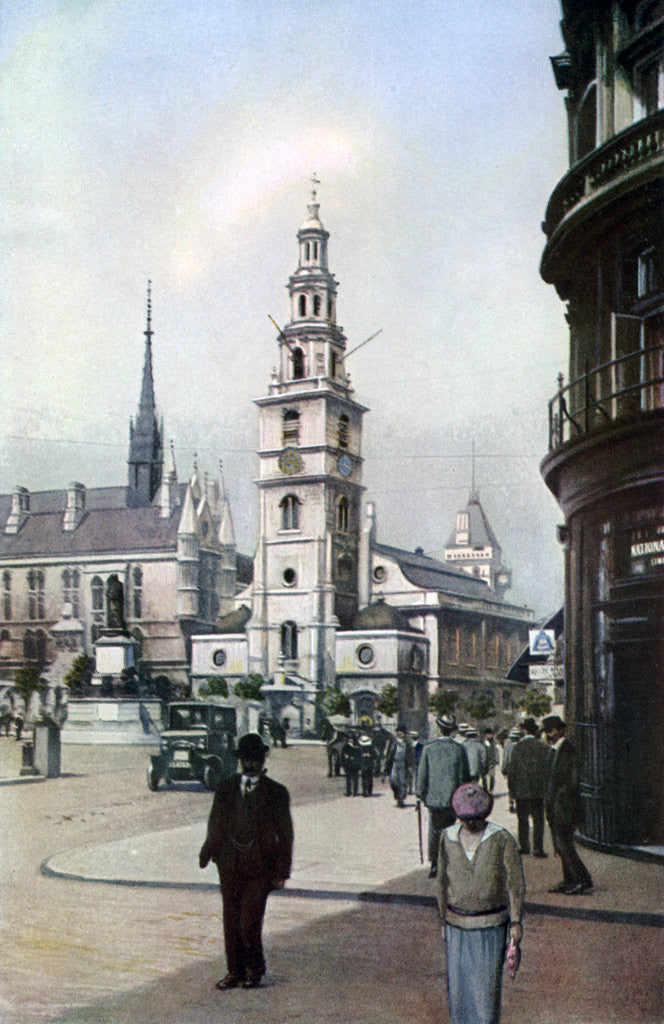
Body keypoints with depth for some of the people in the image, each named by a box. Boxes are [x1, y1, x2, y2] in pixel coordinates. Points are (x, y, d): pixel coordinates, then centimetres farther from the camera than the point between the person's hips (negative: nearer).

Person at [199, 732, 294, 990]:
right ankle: (235, 972, 21)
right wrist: (207, 852, 2)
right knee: (231, 921, 8)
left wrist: (282, 872, 0)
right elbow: (215, 824, 15)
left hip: (260, 867, -3)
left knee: (249, 922, -8)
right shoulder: (225, 788, 9)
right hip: (230, 864, 3)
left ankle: (255, 969, 14)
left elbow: (285, 834, 4)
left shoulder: (276, 792, 2)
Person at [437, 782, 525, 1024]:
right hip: (457, 925, 3)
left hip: (491, 925, -3)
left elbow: (516, 882, -5)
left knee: (487, 983, -2)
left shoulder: (502, 839, -10)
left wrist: (516, 921, -9)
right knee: (458, 983, 6)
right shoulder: (448, 838, -1)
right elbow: (443, 881, 9)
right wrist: (444, 921, 12)